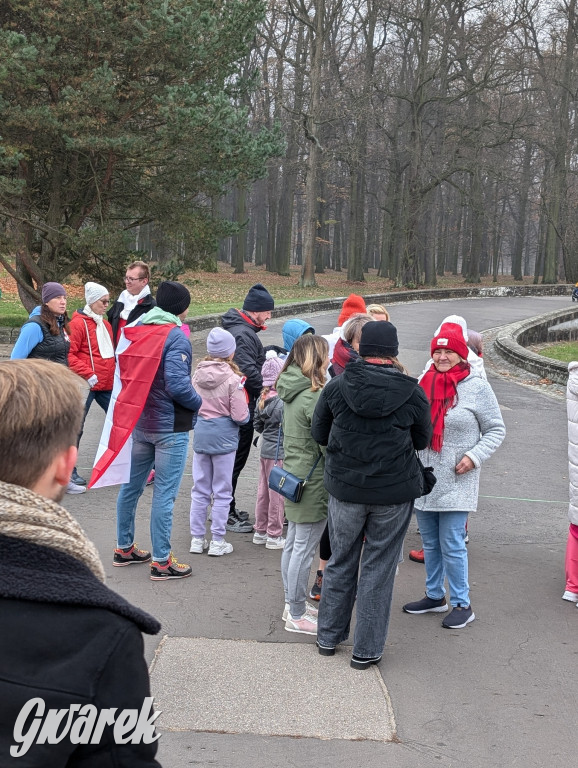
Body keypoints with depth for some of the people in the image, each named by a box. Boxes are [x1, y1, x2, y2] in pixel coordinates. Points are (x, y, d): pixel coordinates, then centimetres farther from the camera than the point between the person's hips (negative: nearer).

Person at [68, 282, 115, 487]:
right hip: (86, 385, -7)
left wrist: (115, 372, 11)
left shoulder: (104, 324, 14)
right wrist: (88, 374, -19)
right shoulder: (78, 323, -10)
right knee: (77, 426, 1)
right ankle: (70, 470, 11)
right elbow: (69, 354, -16)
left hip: (107, 385, 8)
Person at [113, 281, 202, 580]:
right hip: (169, 427, -8)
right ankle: (161, 561, 4)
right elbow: (177, 384, -24)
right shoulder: (176, 337, -16)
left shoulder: (136, 330, 8)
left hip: (138, 423, 8)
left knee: (132, 485, 17)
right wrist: (198, 403, -7)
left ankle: (124, 548, 29)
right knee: (164, 493, -2)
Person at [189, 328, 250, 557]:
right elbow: (240, 416, -15)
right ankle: (217, 542, 11)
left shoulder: (198, 374, -1)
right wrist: (246, 413, 6)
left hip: (200, 433, 4)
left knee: (200, 489, 13)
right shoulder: (232, 379, -15)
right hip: (224, 436, -4)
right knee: (222, 491, 6)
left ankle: (197, 539, 19)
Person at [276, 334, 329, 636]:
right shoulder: (315, 395, -20)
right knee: (304, 549, -1)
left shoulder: (291, 390, 8)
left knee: (293, 544, 17)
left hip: (294, 476, 10)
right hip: (313, 481, -10)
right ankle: (297, 616, 8)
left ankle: (293, 604, 29)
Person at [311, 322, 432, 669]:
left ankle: (329, 636, 31)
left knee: (341, 562, 18)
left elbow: (319, 433, 4)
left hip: (345, 488, 2)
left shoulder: (337, 387, -7)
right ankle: (367, 650, 16)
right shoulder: (412, 392, -9)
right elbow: (422, 440, 5)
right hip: (395, 491, -1)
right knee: (378, 569, 9)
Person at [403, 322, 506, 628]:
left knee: (451, 544, -4)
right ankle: (435, 596, 30)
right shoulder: (425, 383, 5)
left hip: (456, 482, -5)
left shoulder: (477, 387, -7)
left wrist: (475, 456, -15)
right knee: (430, 543, 15)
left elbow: (496, 430, -1)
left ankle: (462, 604, 9)